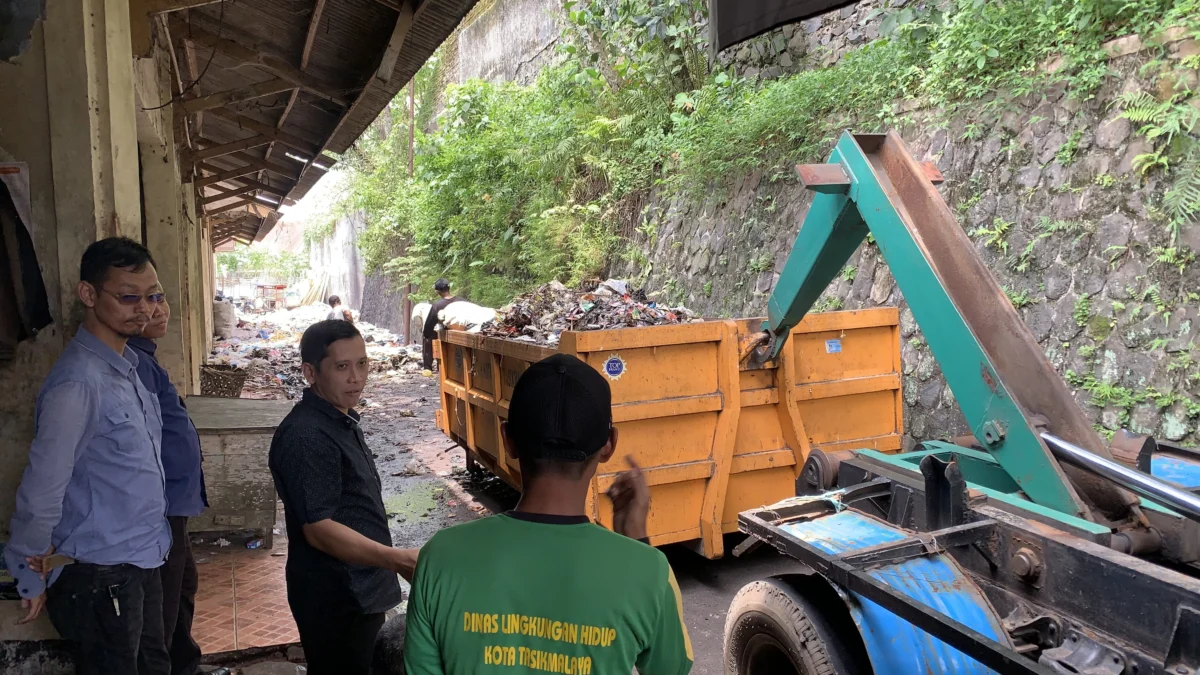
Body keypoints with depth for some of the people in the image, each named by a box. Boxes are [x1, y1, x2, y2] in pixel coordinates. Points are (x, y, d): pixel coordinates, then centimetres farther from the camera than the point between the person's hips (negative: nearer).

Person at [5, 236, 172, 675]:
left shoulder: (127, 365, 5)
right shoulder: (79, 383, -24)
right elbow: (40, 492, -21)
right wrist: (32, 582, -8)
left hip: (141, 563, 8)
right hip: (100, 576, -8)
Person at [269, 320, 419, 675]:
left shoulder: (341, 418, 8)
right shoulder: (306, 436, -24)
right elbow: (319, 530, -27)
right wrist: (399, 560, -35)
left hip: (361, 589, 10)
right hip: (335, 597, -10)